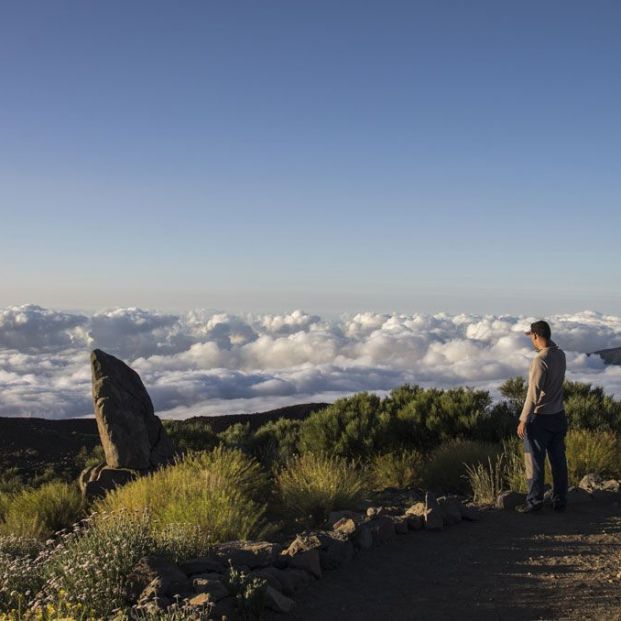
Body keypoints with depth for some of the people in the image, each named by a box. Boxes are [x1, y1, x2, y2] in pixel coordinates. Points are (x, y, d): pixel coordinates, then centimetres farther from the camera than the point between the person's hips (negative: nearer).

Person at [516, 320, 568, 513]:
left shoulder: (540, 360, -21)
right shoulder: (560, 355, 1)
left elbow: (533, 394, -21)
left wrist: (523, 420, -15)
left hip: (540, 418, -7)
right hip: (558, 416, 7)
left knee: (535, 462, 3)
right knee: (558, 460, 12)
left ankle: (534, 501, 8)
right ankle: (560, 501, 18)